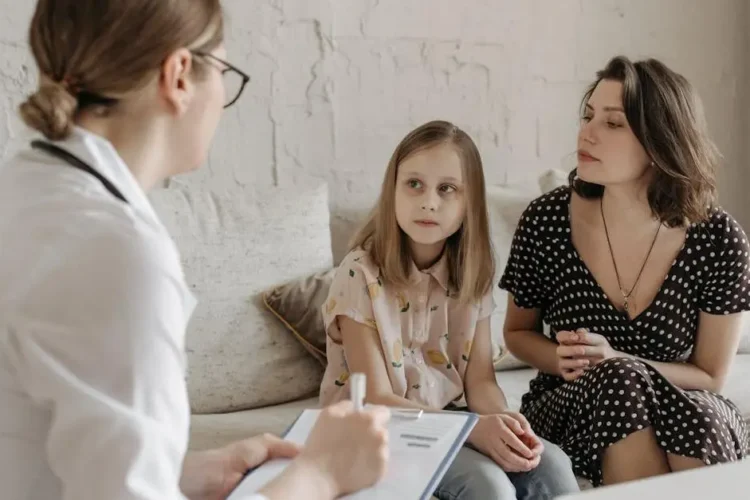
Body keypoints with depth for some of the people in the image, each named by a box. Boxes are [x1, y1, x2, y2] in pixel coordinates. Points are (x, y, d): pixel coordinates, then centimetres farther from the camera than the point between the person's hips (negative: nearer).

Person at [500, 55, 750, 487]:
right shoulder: (546, 221, -11)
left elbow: (711, 376, -4)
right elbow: (519, 331, 7)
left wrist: (615, 360, -22)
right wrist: (562, 359, -16)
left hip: (680, 407, -1)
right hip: (569, 405, 1)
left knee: (699, 419, -36)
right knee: (621, 381, -33)